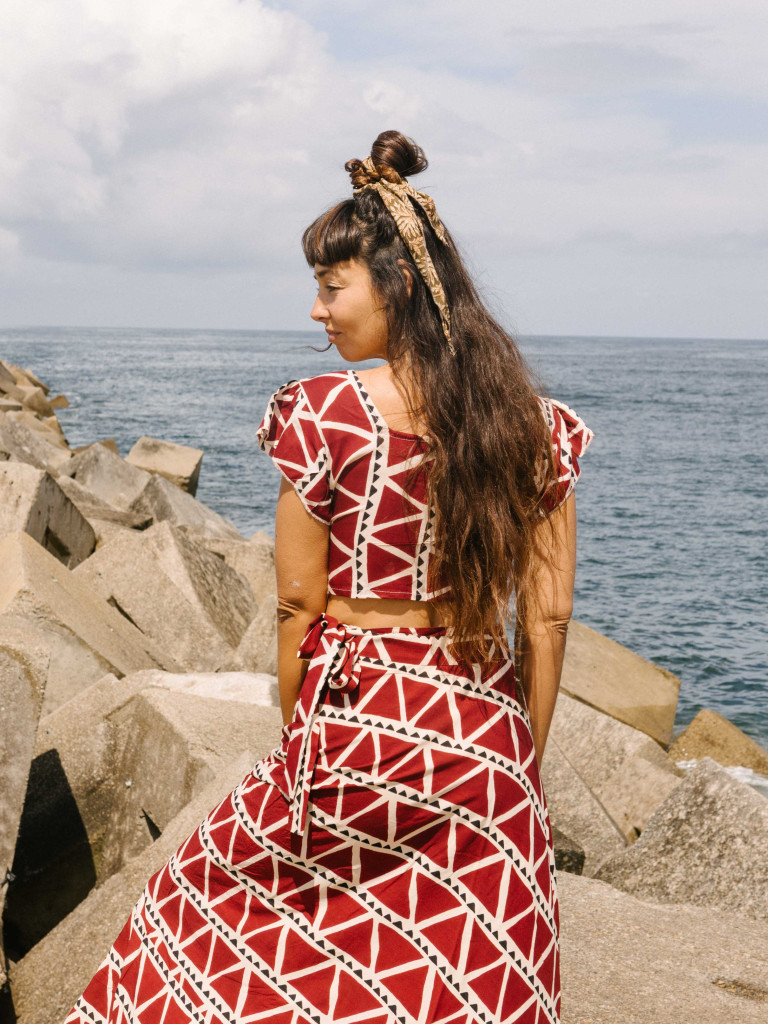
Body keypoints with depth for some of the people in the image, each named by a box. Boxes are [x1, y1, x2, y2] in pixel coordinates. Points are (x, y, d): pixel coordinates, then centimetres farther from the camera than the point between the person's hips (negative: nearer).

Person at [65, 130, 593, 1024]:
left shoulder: (324, 414, -13)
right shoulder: (534, 423, -2)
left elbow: (299, 606, -7)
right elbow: (547, 616, 1)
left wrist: (300, 742, 7)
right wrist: (522, 760, 12)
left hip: (356, 725, -4)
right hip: (486, 742, 4)